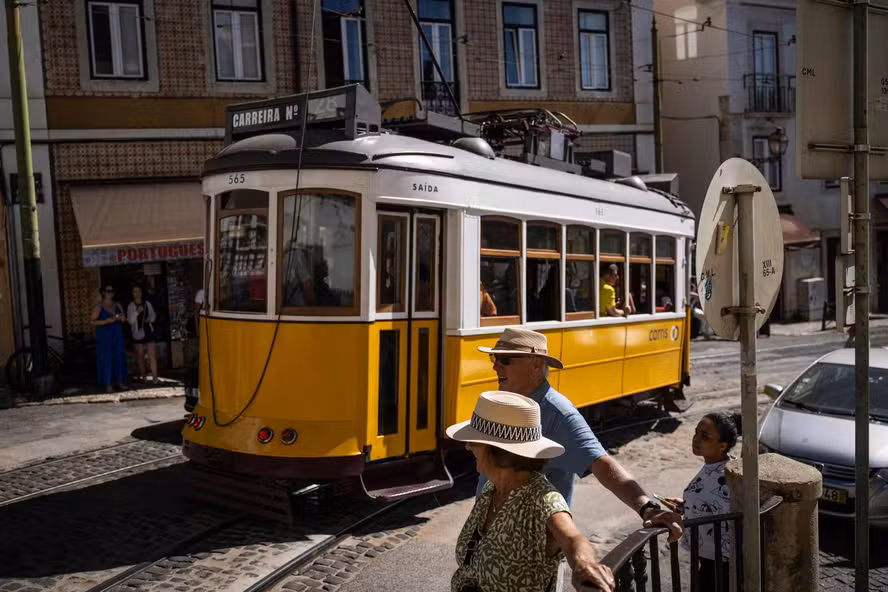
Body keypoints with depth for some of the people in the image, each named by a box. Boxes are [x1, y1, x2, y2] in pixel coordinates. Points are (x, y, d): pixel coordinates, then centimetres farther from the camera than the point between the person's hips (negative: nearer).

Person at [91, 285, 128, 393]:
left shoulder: (117, 305, 10)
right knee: (106, 358, -5)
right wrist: (107, 321, -19)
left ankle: (120, 382, 14)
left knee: (119, 357, 5)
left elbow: (124, 319, 19)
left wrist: (122, 318, -5)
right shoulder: (99, 307, -5)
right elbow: (92, 321, -11)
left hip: (117, 335, 5)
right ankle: (107, 384, 0)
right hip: (104, 336, -5)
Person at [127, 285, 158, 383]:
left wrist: (150, 319, -6)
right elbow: (130, 321, -11)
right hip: (137, 333, -1)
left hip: (148, 331, 1)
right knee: (140, 356, 8)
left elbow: (153, 315, 15)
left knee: (152, 355, -5)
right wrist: (137, 312, -25)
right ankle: (142, 376, 22)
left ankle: (155, 377, -7)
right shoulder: (130, 306, -3)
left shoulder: (147, 303, 3)